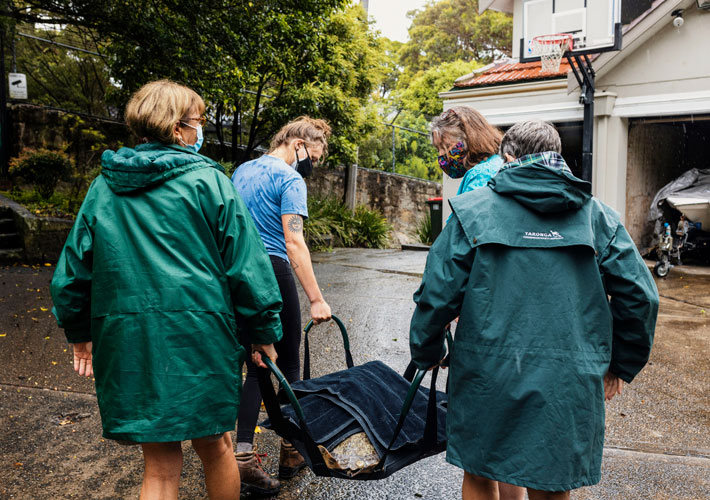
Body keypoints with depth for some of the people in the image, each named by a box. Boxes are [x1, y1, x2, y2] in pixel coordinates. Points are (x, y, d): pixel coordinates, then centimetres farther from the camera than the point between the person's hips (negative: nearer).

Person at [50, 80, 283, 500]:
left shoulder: (104, 187, 9)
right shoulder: (208, 181, -4)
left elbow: (74, 268, 13)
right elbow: (245, 264, -7)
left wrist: (79, 332, 24)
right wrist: (264, 331, 2)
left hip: (126, 339, 4)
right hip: (198, 335, -3)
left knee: (161, 462, 12)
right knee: (214, 446, 17)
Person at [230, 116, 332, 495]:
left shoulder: (240, 172, 17)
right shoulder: (290, 179, -8)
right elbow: (294, 242, -18)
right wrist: (316, 299, -20)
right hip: (273, 274, -7)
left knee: (257, 367, 10)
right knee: (288, 366, 8)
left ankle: (244, 455, 3)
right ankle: (291, 451, 21)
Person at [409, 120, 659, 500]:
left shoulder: (473, 210, -3)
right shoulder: (597, 216, 5)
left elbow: (438, 291, -6)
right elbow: (639, 295, 4)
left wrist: (426, 353, 10)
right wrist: (621, 365, 16)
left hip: (487, 375, -2)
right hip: (569, 384, 2)